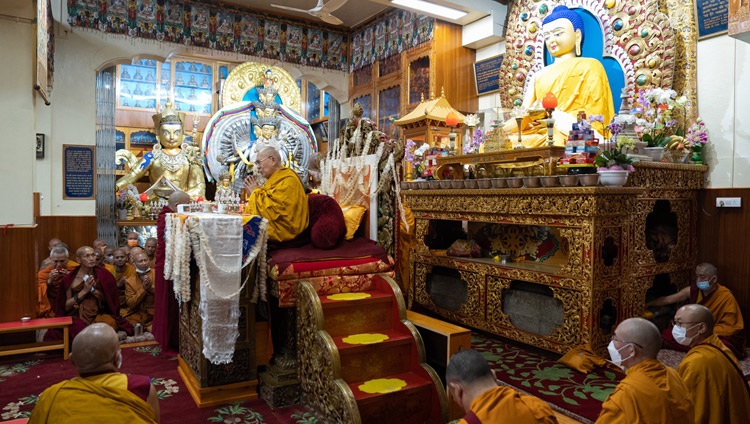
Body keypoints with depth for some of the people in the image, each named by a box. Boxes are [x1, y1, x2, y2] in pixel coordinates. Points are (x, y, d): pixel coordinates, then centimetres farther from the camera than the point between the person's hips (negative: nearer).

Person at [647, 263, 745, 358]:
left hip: (720, 335, -4)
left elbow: (728, 327, -16)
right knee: (667, 333, -14)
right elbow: (668, 299, 4)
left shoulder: (726, 297, -16)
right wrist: (646, 304, 2)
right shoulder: (692, 290, -3)